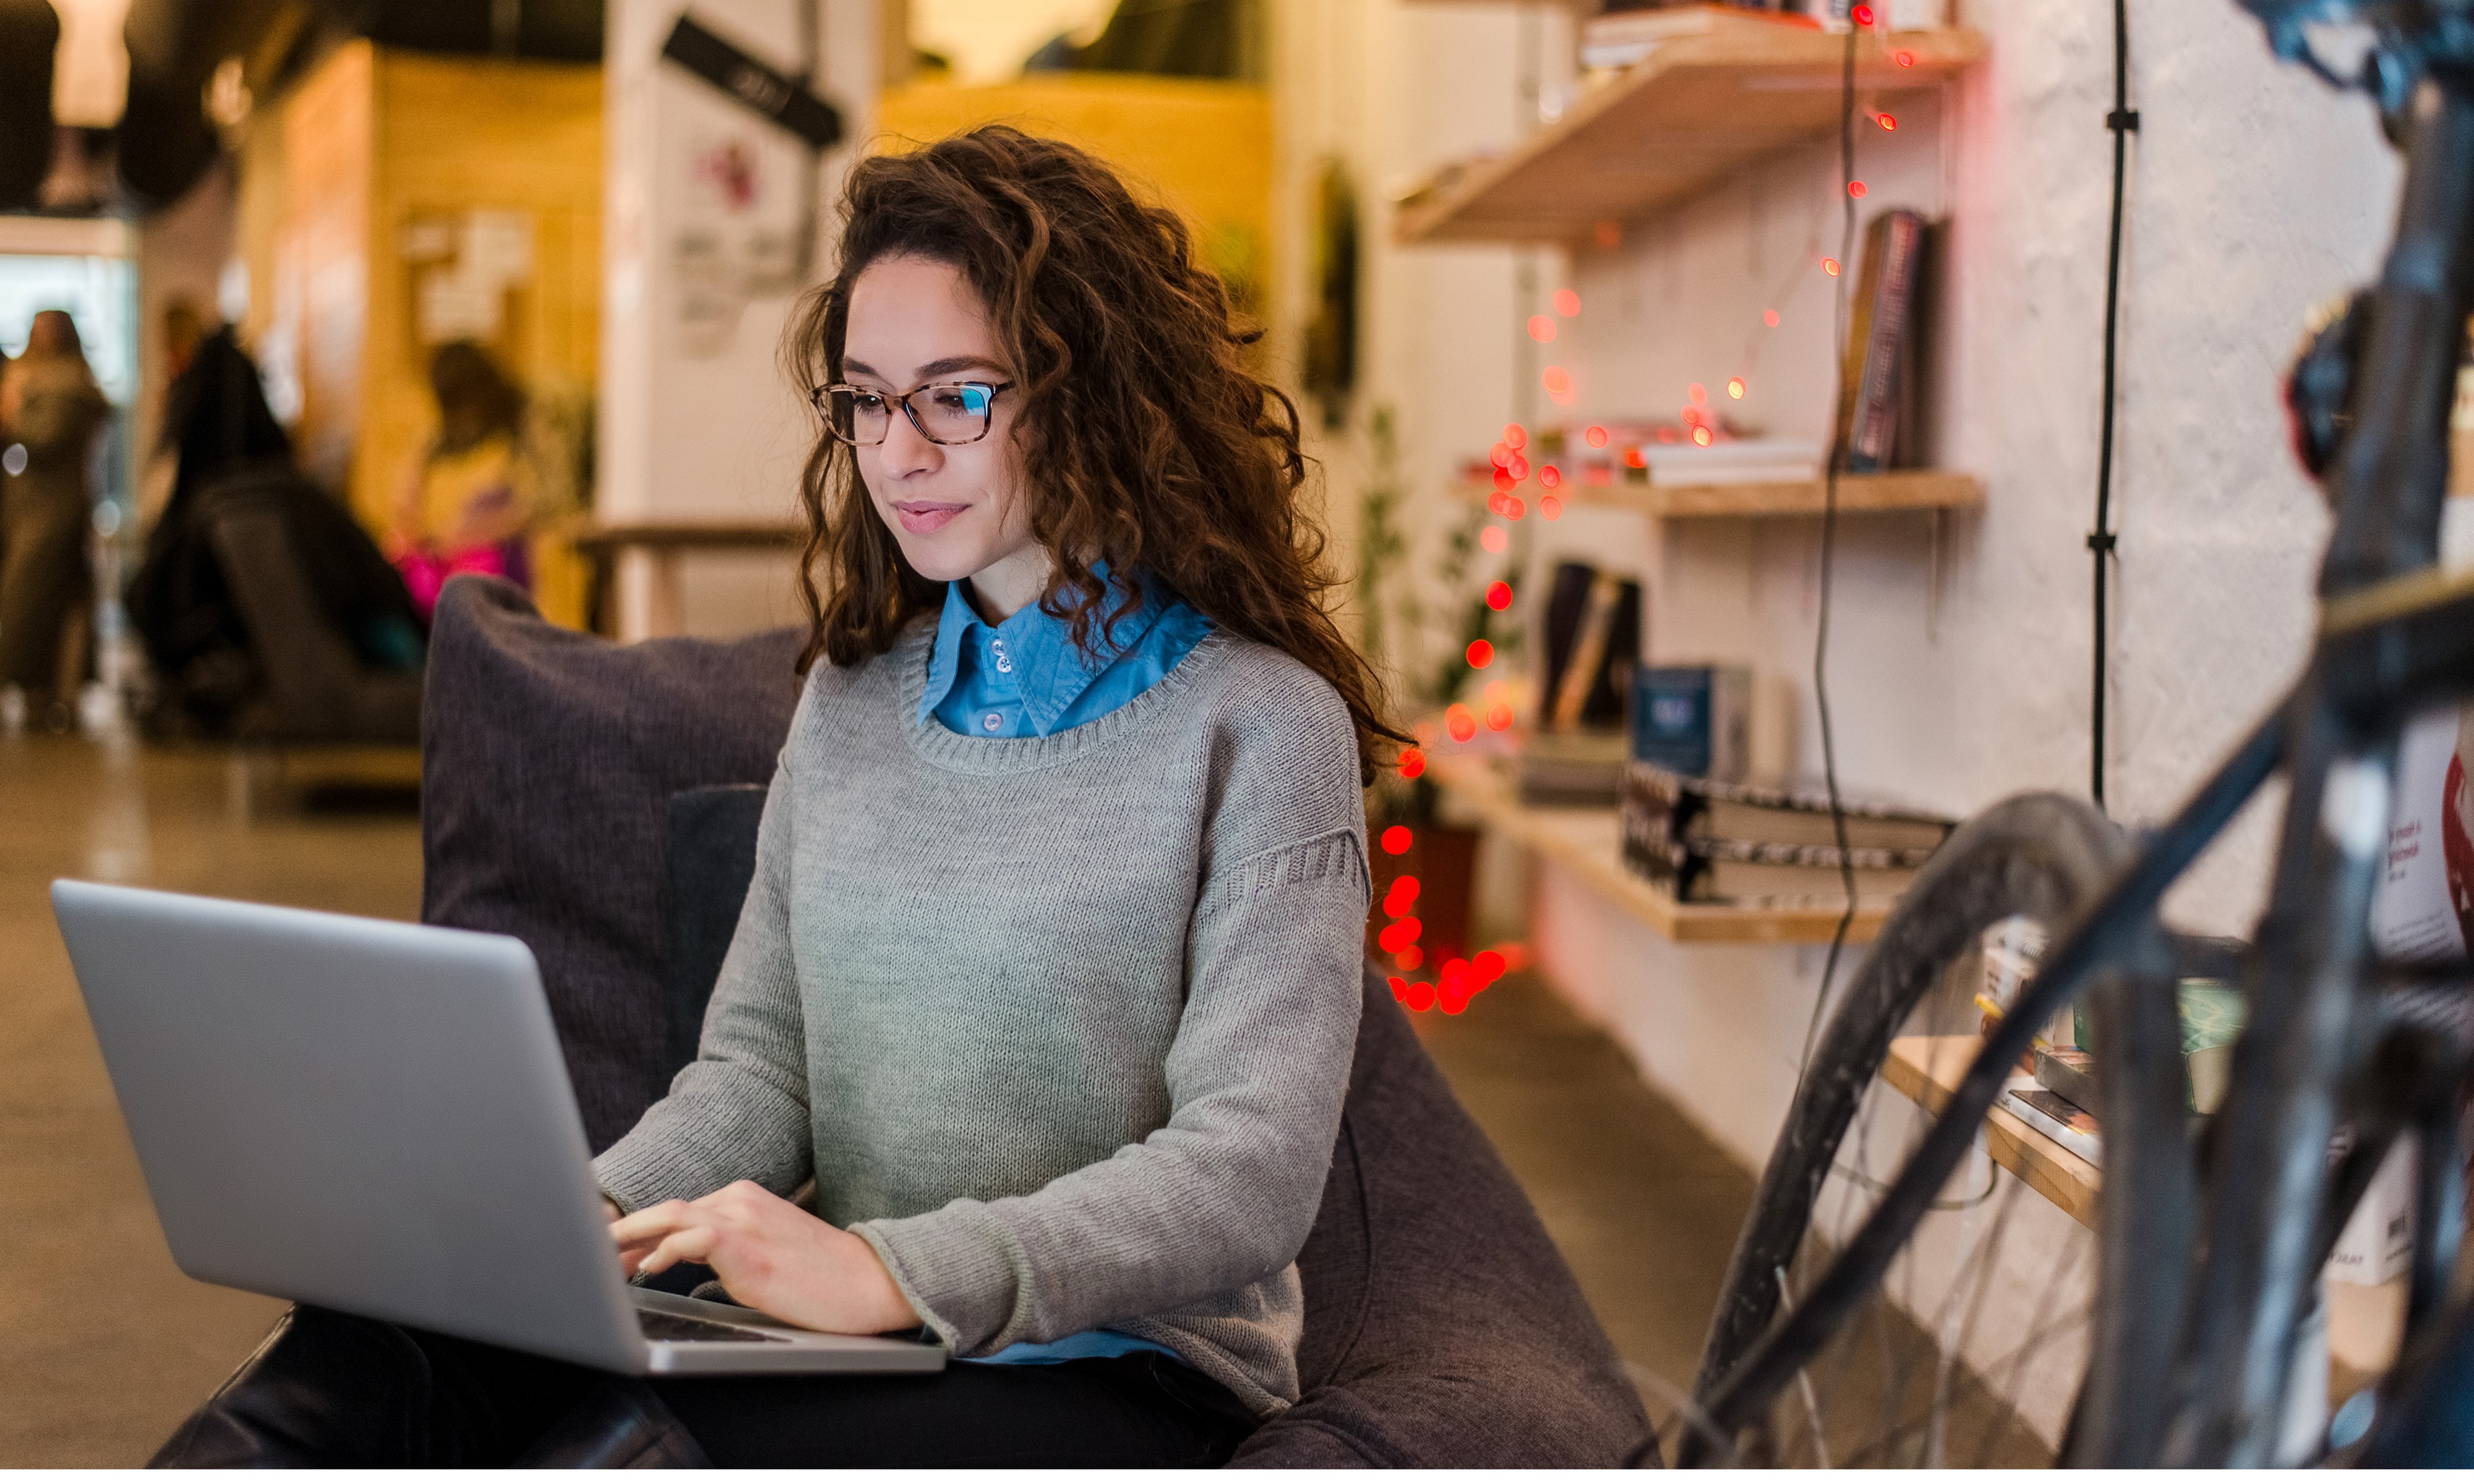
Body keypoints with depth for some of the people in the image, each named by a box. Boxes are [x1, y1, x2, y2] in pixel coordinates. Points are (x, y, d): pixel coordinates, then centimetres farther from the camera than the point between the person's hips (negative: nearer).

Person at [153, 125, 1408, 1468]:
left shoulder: (1260, 725, -4)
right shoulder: (849, 704, 17)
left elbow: (1252, 1171, -13)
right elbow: (758, 1064, 12)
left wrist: (896, 1271, -26)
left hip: (1124, 1375, -5)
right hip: (855, 1352, 5)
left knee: (636, 1442, -35)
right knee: (366, 1347, -27)